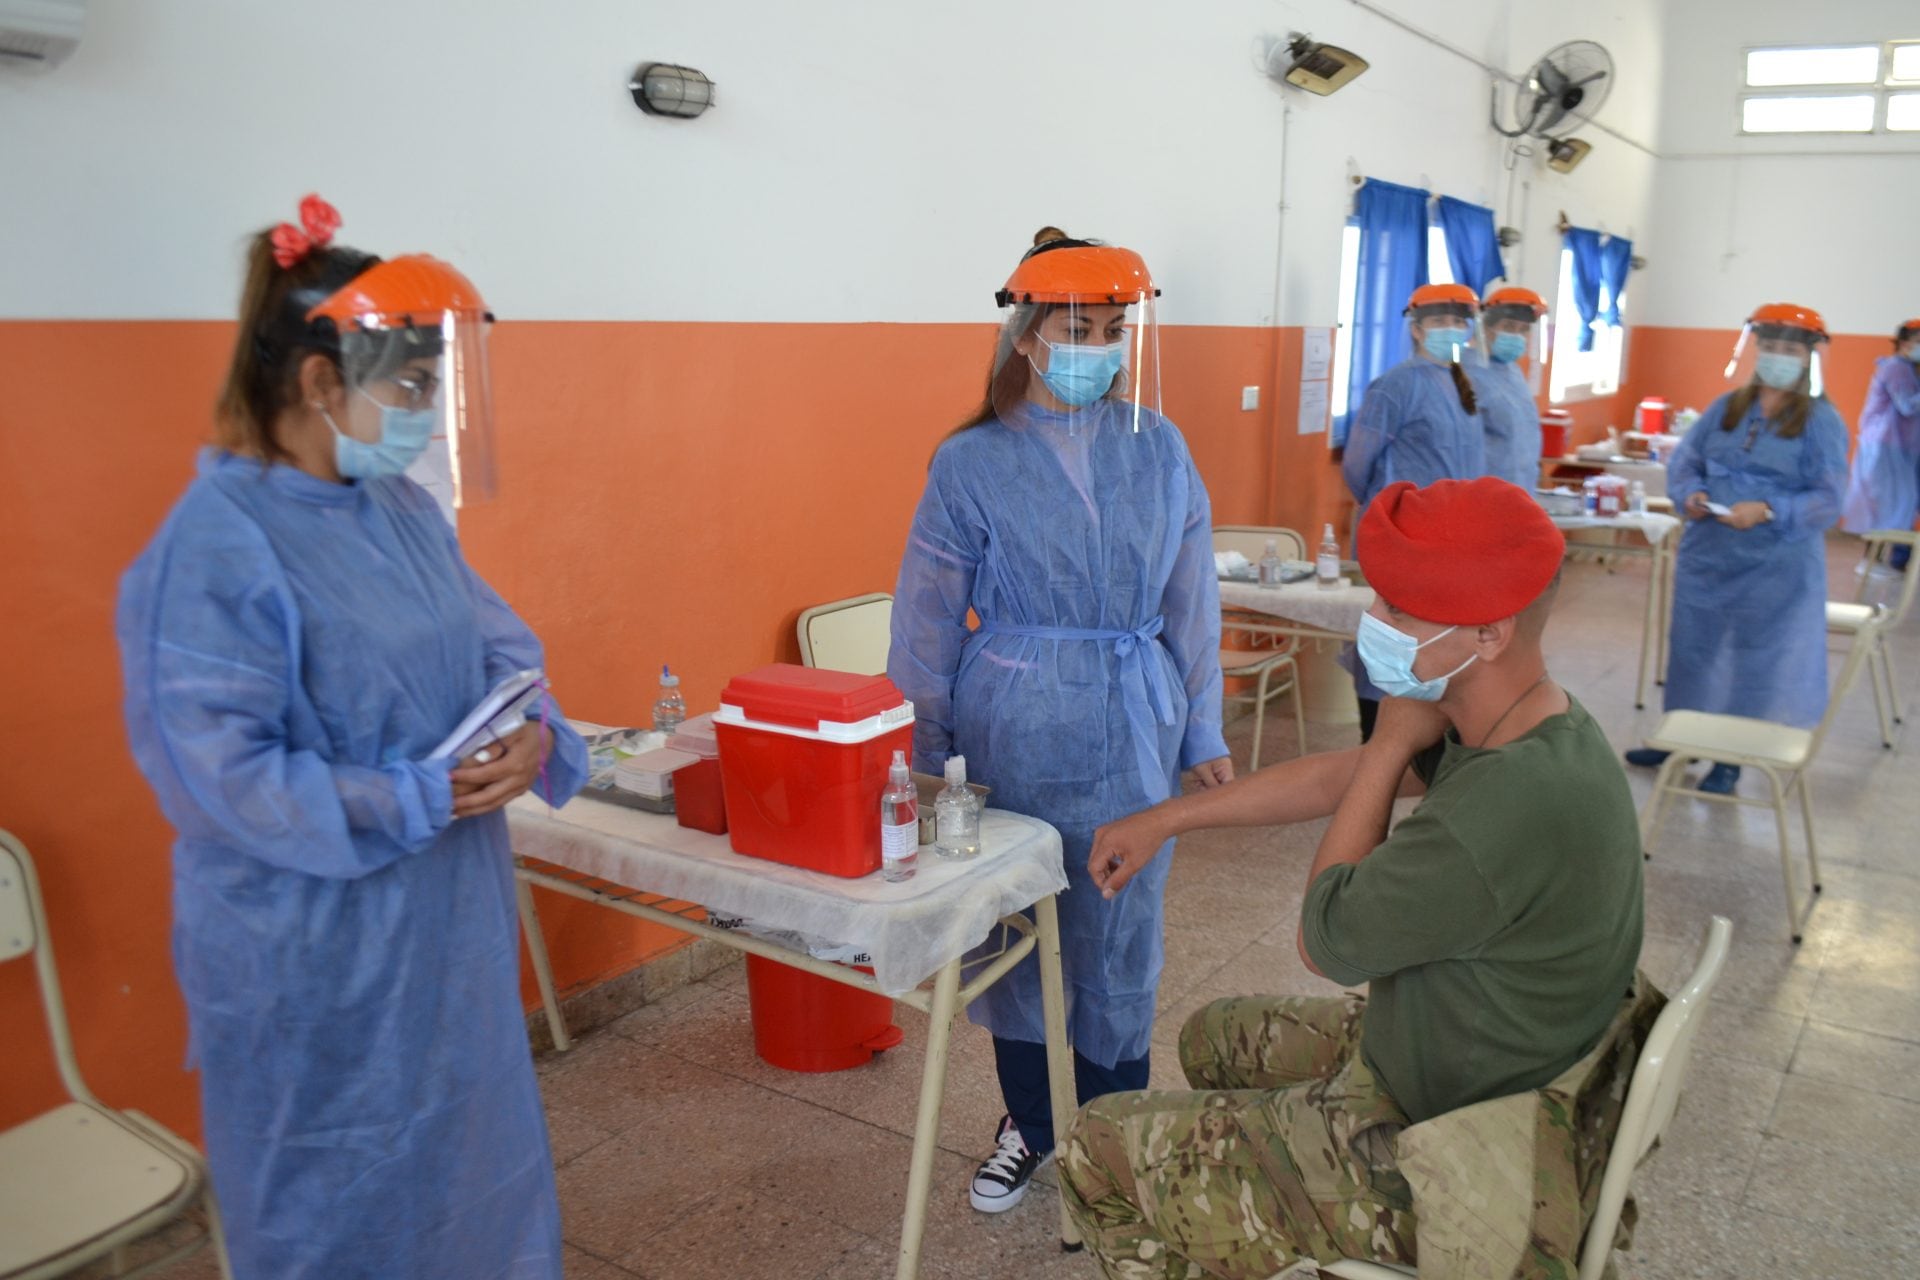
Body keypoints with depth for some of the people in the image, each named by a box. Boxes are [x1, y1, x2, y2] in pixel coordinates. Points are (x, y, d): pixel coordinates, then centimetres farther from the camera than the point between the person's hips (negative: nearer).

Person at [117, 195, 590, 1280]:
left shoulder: (406, 511, 4)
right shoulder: (214, 546, -20)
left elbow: (499, 650, 8)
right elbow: (216, 773, -23)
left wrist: (533, 739, -13)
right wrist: (417, 803, -24)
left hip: (453, 920, 7)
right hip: (315, 951, -7)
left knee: (469, 1155, 23)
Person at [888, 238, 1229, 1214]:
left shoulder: (1160, 451, 1)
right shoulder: (971, 463, -5)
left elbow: (1192, 606, 6)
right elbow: (927, 626, -2)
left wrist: (1204, 735, 7)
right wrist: (925, 763, -2)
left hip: (1129, 738, 1)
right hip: (1008, 738, -1)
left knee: (1118, 943, 10)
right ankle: (1029, 1124, 36)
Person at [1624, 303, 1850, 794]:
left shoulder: (1822, 422, -7)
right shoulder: (1725, 407, 6)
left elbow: (1829, 499, -12)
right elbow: (1683, 461, 7)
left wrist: (1767, 511, -27)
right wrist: (1691, 495, -14)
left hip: (1776, 566, -4)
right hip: (1705, 555, 4)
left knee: (1756, 659, 4)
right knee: (1691, 645, 14)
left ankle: (1730, 758, 17)